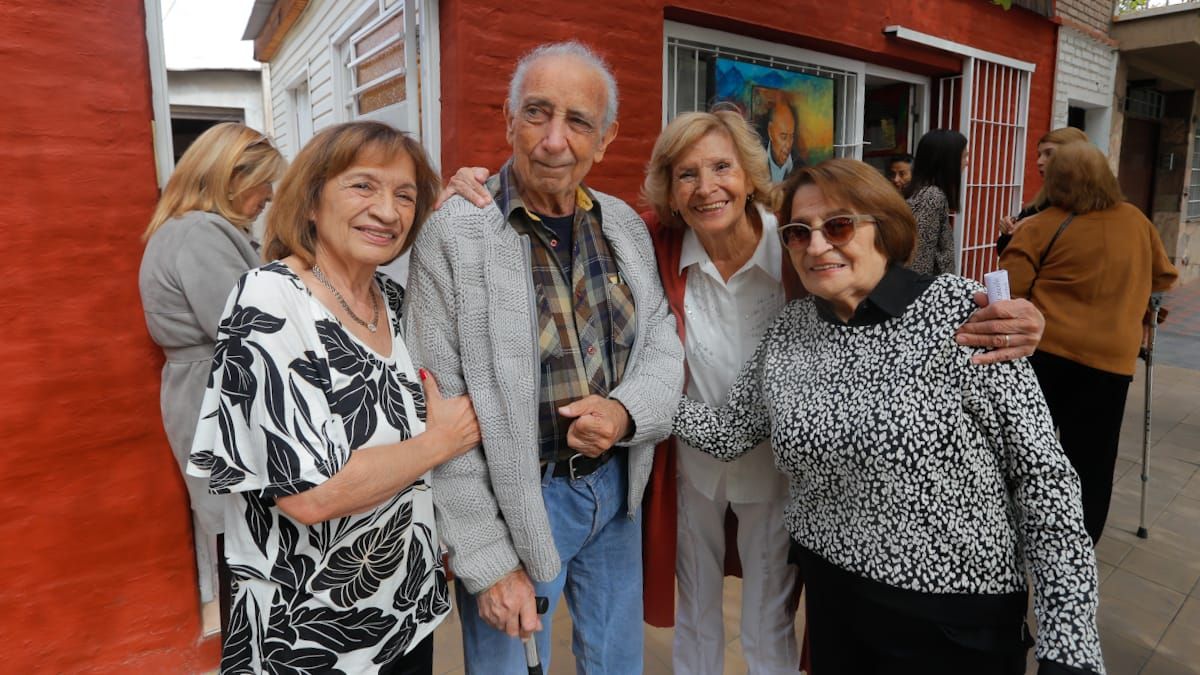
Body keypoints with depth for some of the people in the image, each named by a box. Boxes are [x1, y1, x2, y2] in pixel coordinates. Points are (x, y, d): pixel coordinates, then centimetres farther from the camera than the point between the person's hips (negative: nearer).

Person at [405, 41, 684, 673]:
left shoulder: (624, 225, 0)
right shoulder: (453, 232, -16)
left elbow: (662, 346, 6)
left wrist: (625, 412, -16)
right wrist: (488, 562, -13)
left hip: (618, 487, 5)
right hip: (513, 503, -4)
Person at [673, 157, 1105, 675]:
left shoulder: (958, 312, -14)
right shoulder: (791, 329, -1)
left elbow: (1041, 471, -14)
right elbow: (728, 434, 3)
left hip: (956, 616, -4)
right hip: (829, 593, 4)